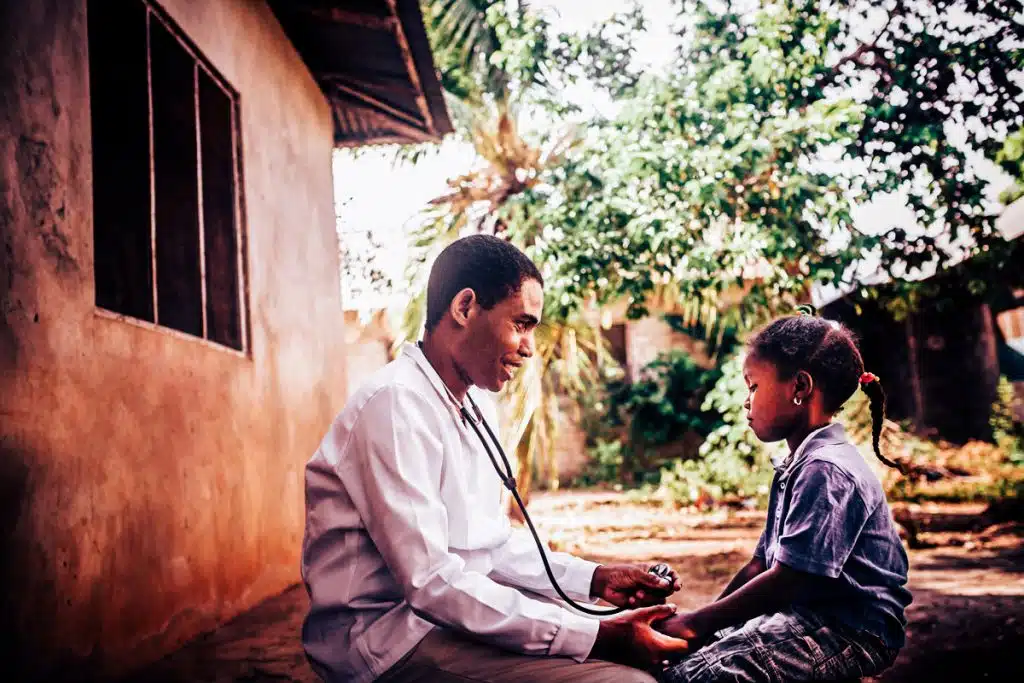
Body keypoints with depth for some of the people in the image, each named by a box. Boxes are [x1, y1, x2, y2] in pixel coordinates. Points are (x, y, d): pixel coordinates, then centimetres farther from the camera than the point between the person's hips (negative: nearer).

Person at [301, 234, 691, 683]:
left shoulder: (476, 404, 12)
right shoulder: (397, 403, -19)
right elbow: (430, 582, -25)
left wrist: (594, 578, 3)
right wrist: (595, 637, -26)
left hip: (456, 613, 9)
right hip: (389, 640, -9)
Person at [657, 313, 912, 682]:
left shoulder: (827, 471, -19)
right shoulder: (794, 468, 15)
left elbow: (786, 580, -22)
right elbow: (762, 564, 15)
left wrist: (697, 623, -17)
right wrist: (701, 620, 7)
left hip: (850, 632, -10)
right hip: (806, 614, 10)